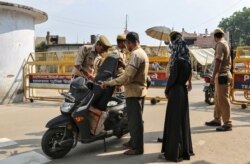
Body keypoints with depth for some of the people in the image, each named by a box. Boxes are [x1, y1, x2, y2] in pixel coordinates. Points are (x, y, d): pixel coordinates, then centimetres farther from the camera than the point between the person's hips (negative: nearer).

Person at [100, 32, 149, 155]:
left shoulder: (135, 54, -18)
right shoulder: (142, 53, 15)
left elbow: (127, 77, -24)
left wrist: (109, 83, -18)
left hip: (134, 91, -10)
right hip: (139, 90, 11)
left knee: (135, 120, -2)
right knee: (136, 119, 18)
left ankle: (137, 148, 7)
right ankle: (134, 142, 31)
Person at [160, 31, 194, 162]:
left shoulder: (178, 60, -18)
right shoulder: (186, 59, 8)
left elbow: (173, 78, -17)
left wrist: (166, 90, -4)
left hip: (175, 92, -9)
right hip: (183, 90, 9)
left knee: (174, 121, -1)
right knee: (182, 120, 15)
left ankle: (173, 152, 8)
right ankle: (184, 149, 26)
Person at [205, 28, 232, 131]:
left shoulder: (220, 44, -12)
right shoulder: (225, 43, 18)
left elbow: (218, 62, -20)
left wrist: (213, 76, -20)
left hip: (222, 75, -10)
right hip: (223, 74, 10)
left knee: (223, 100, -6)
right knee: (217, 99, 16)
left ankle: (227, 124, -1)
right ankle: (217, 120, 25)